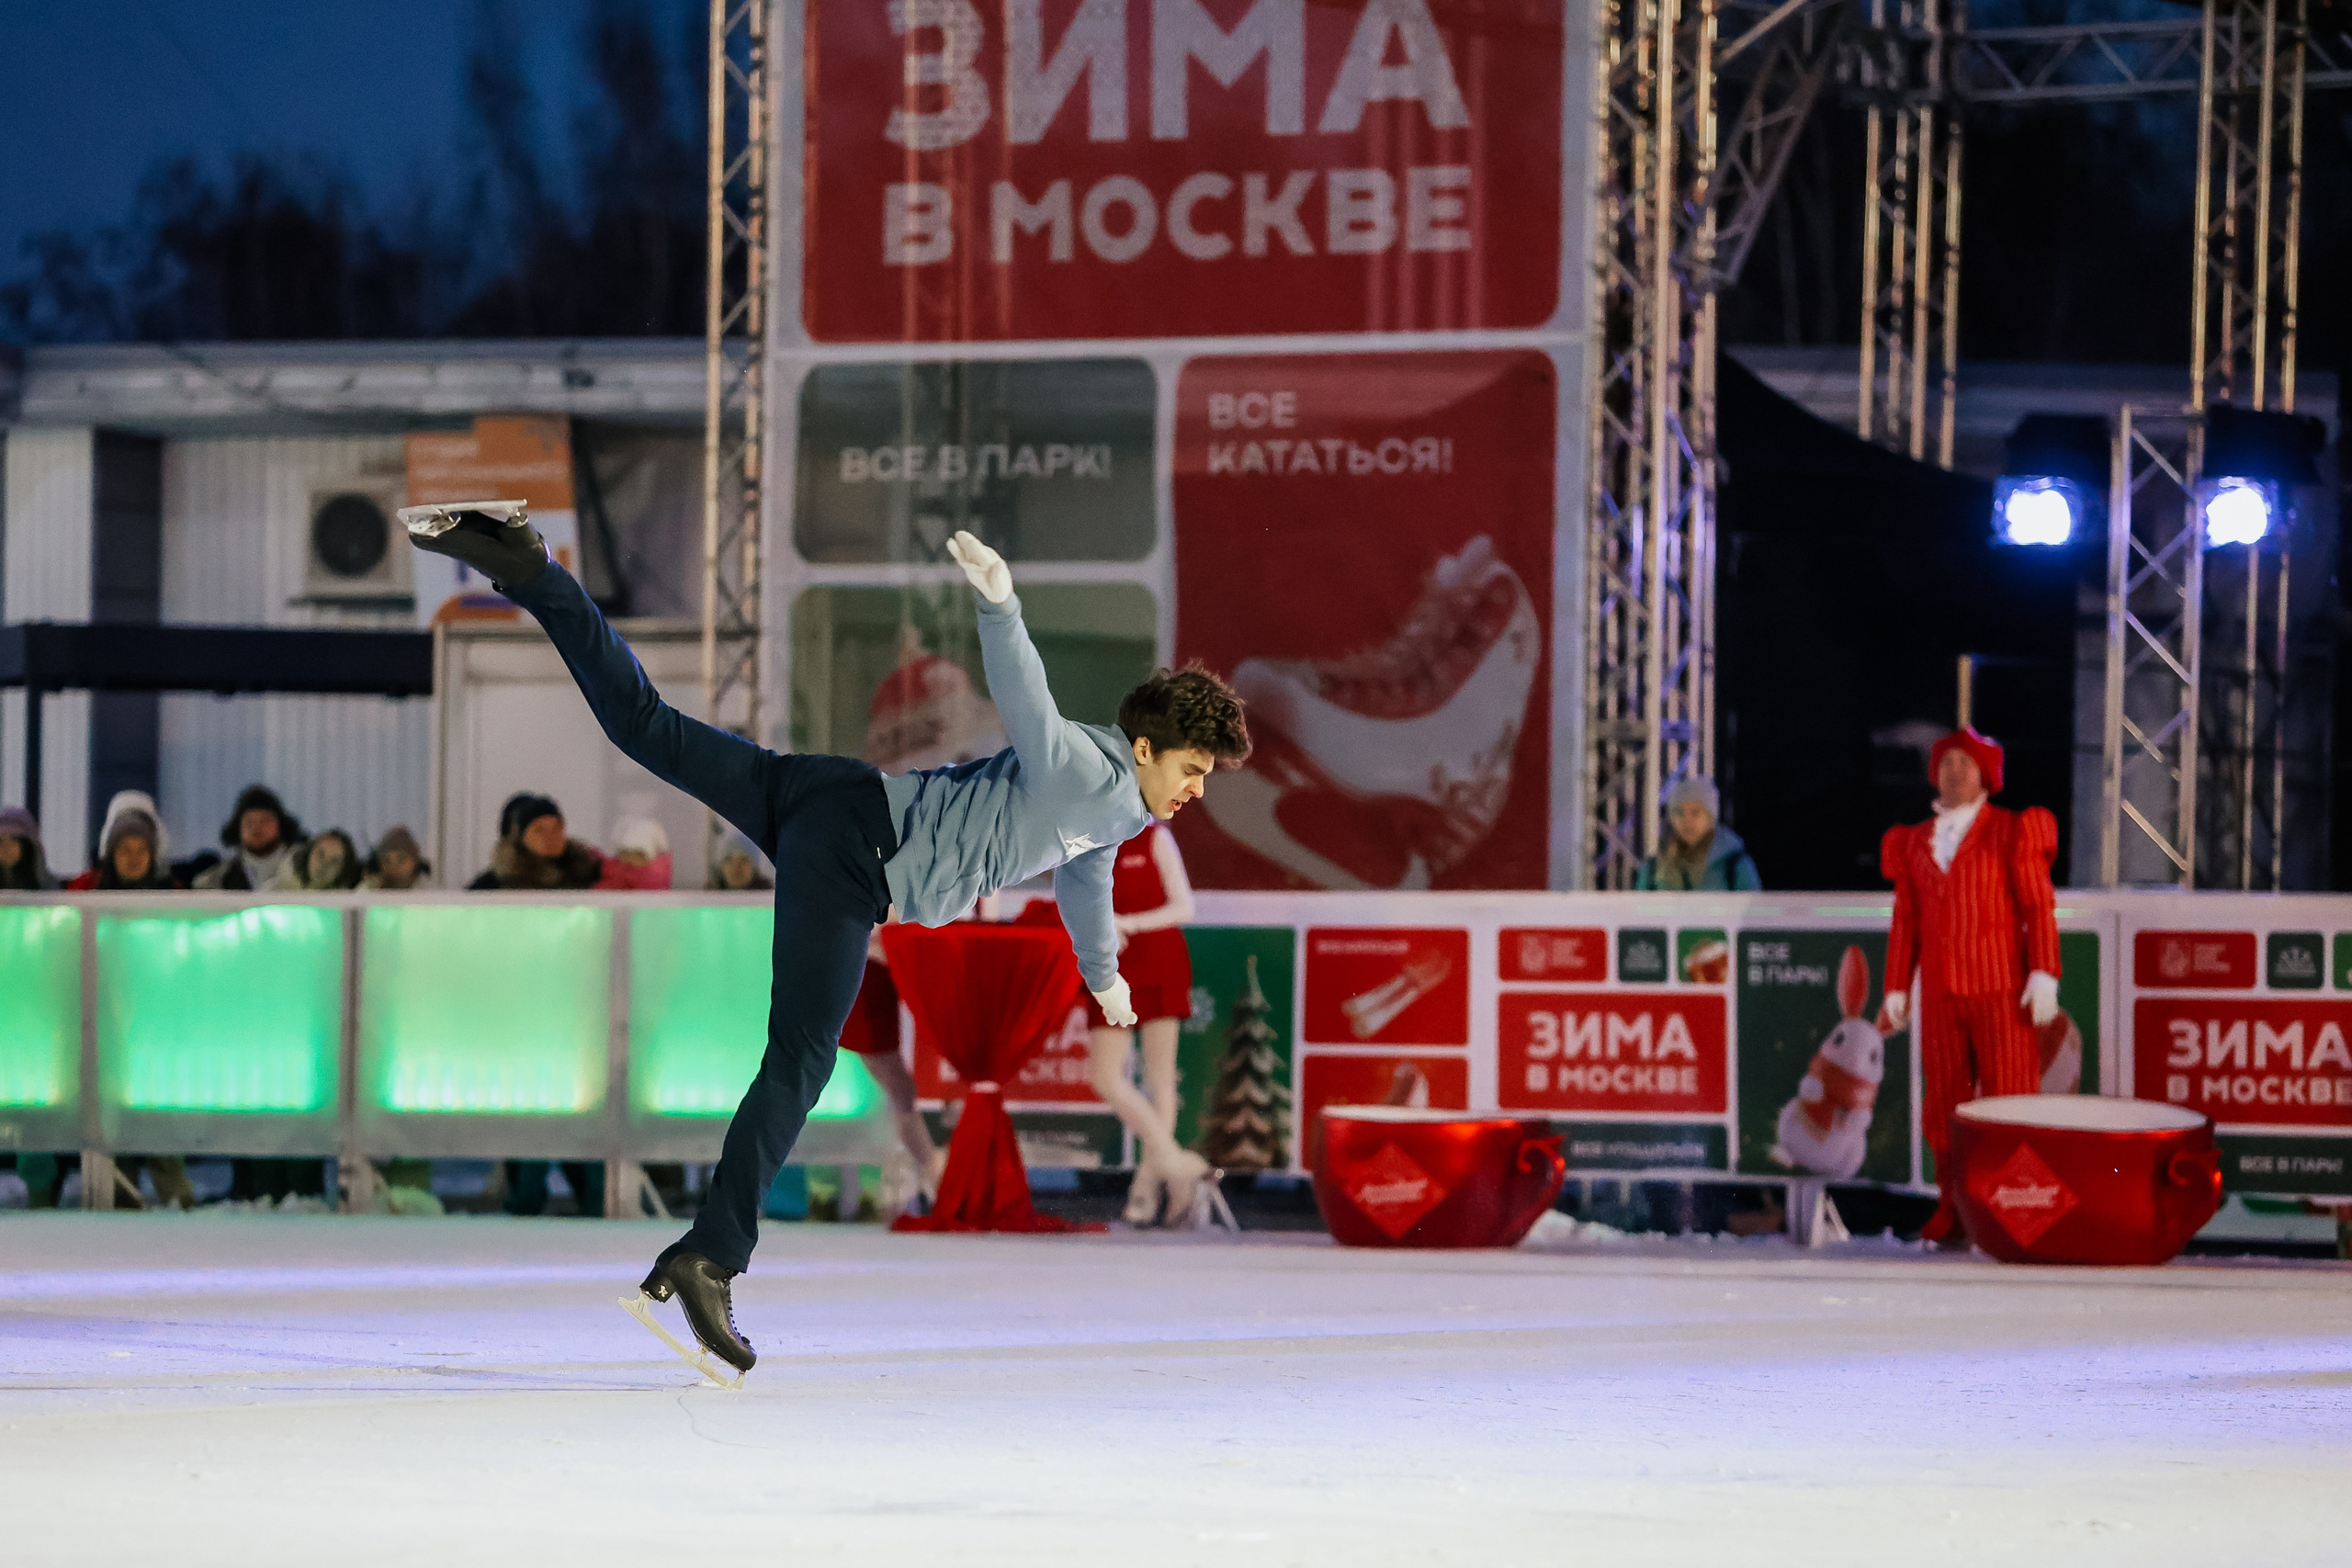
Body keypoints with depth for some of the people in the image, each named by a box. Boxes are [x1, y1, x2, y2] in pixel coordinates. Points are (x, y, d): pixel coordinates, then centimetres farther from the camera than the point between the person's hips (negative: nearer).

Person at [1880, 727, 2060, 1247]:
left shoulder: (2012, 832, 3)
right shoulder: (1914, 843, 15)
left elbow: (2039, 908, -2)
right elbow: (1905, 921, 16)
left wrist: (2043, 976, -10)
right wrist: (1896, 988, 12)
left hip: (2001, 990, -4)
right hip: (1940, 996, 4)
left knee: (2009, 1097, -7)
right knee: (1944, 1104, 4)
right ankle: (1953, 1217, 9)